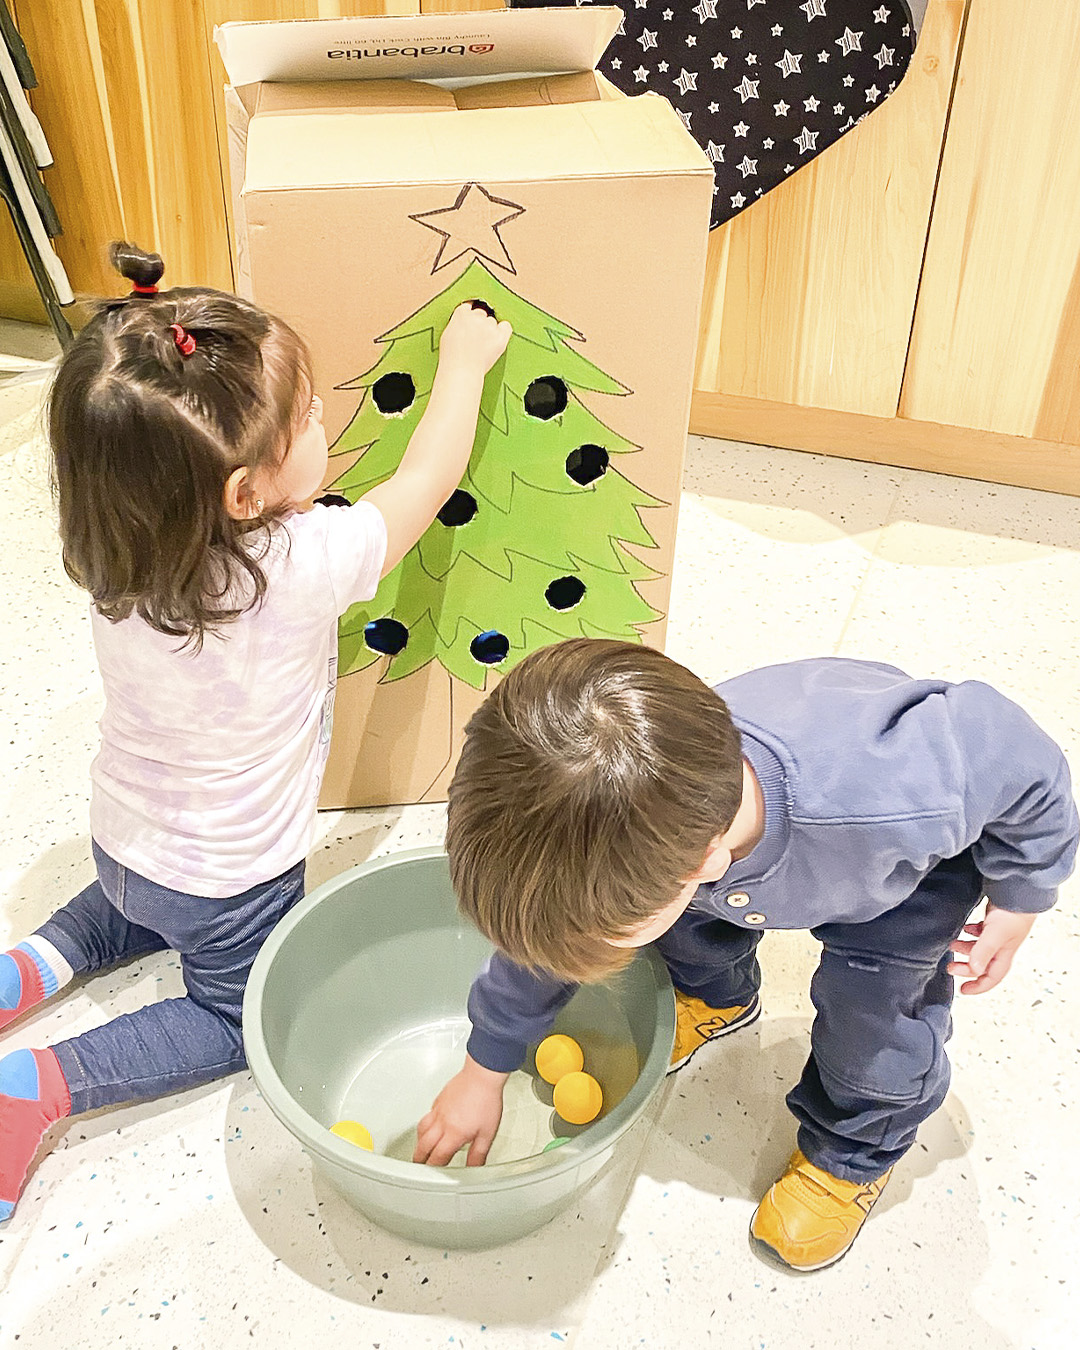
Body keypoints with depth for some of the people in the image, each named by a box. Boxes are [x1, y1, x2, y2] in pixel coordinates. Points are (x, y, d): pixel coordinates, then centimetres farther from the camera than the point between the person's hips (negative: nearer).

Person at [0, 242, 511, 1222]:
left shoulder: (114, 548, -21)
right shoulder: (305, 565, -36)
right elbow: (428, 478, -19)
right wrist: (462, 364, -5)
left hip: (121, 837, 6)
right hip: (230, 883, -5)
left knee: (142, 904, 39)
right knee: (236, 1017, 21)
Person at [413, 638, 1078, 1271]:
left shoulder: (900, 799, -51)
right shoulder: (629, 818, -35)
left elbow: (1027, 762, -28)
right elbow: (538, 931, -15)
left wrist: (1017, 907, -12)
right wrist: (484, 1076, -1)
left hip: (914, 861, -3)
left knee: (873, 1022, -8)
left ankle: (855, 1152, 25)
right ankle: (718, 996, 40)